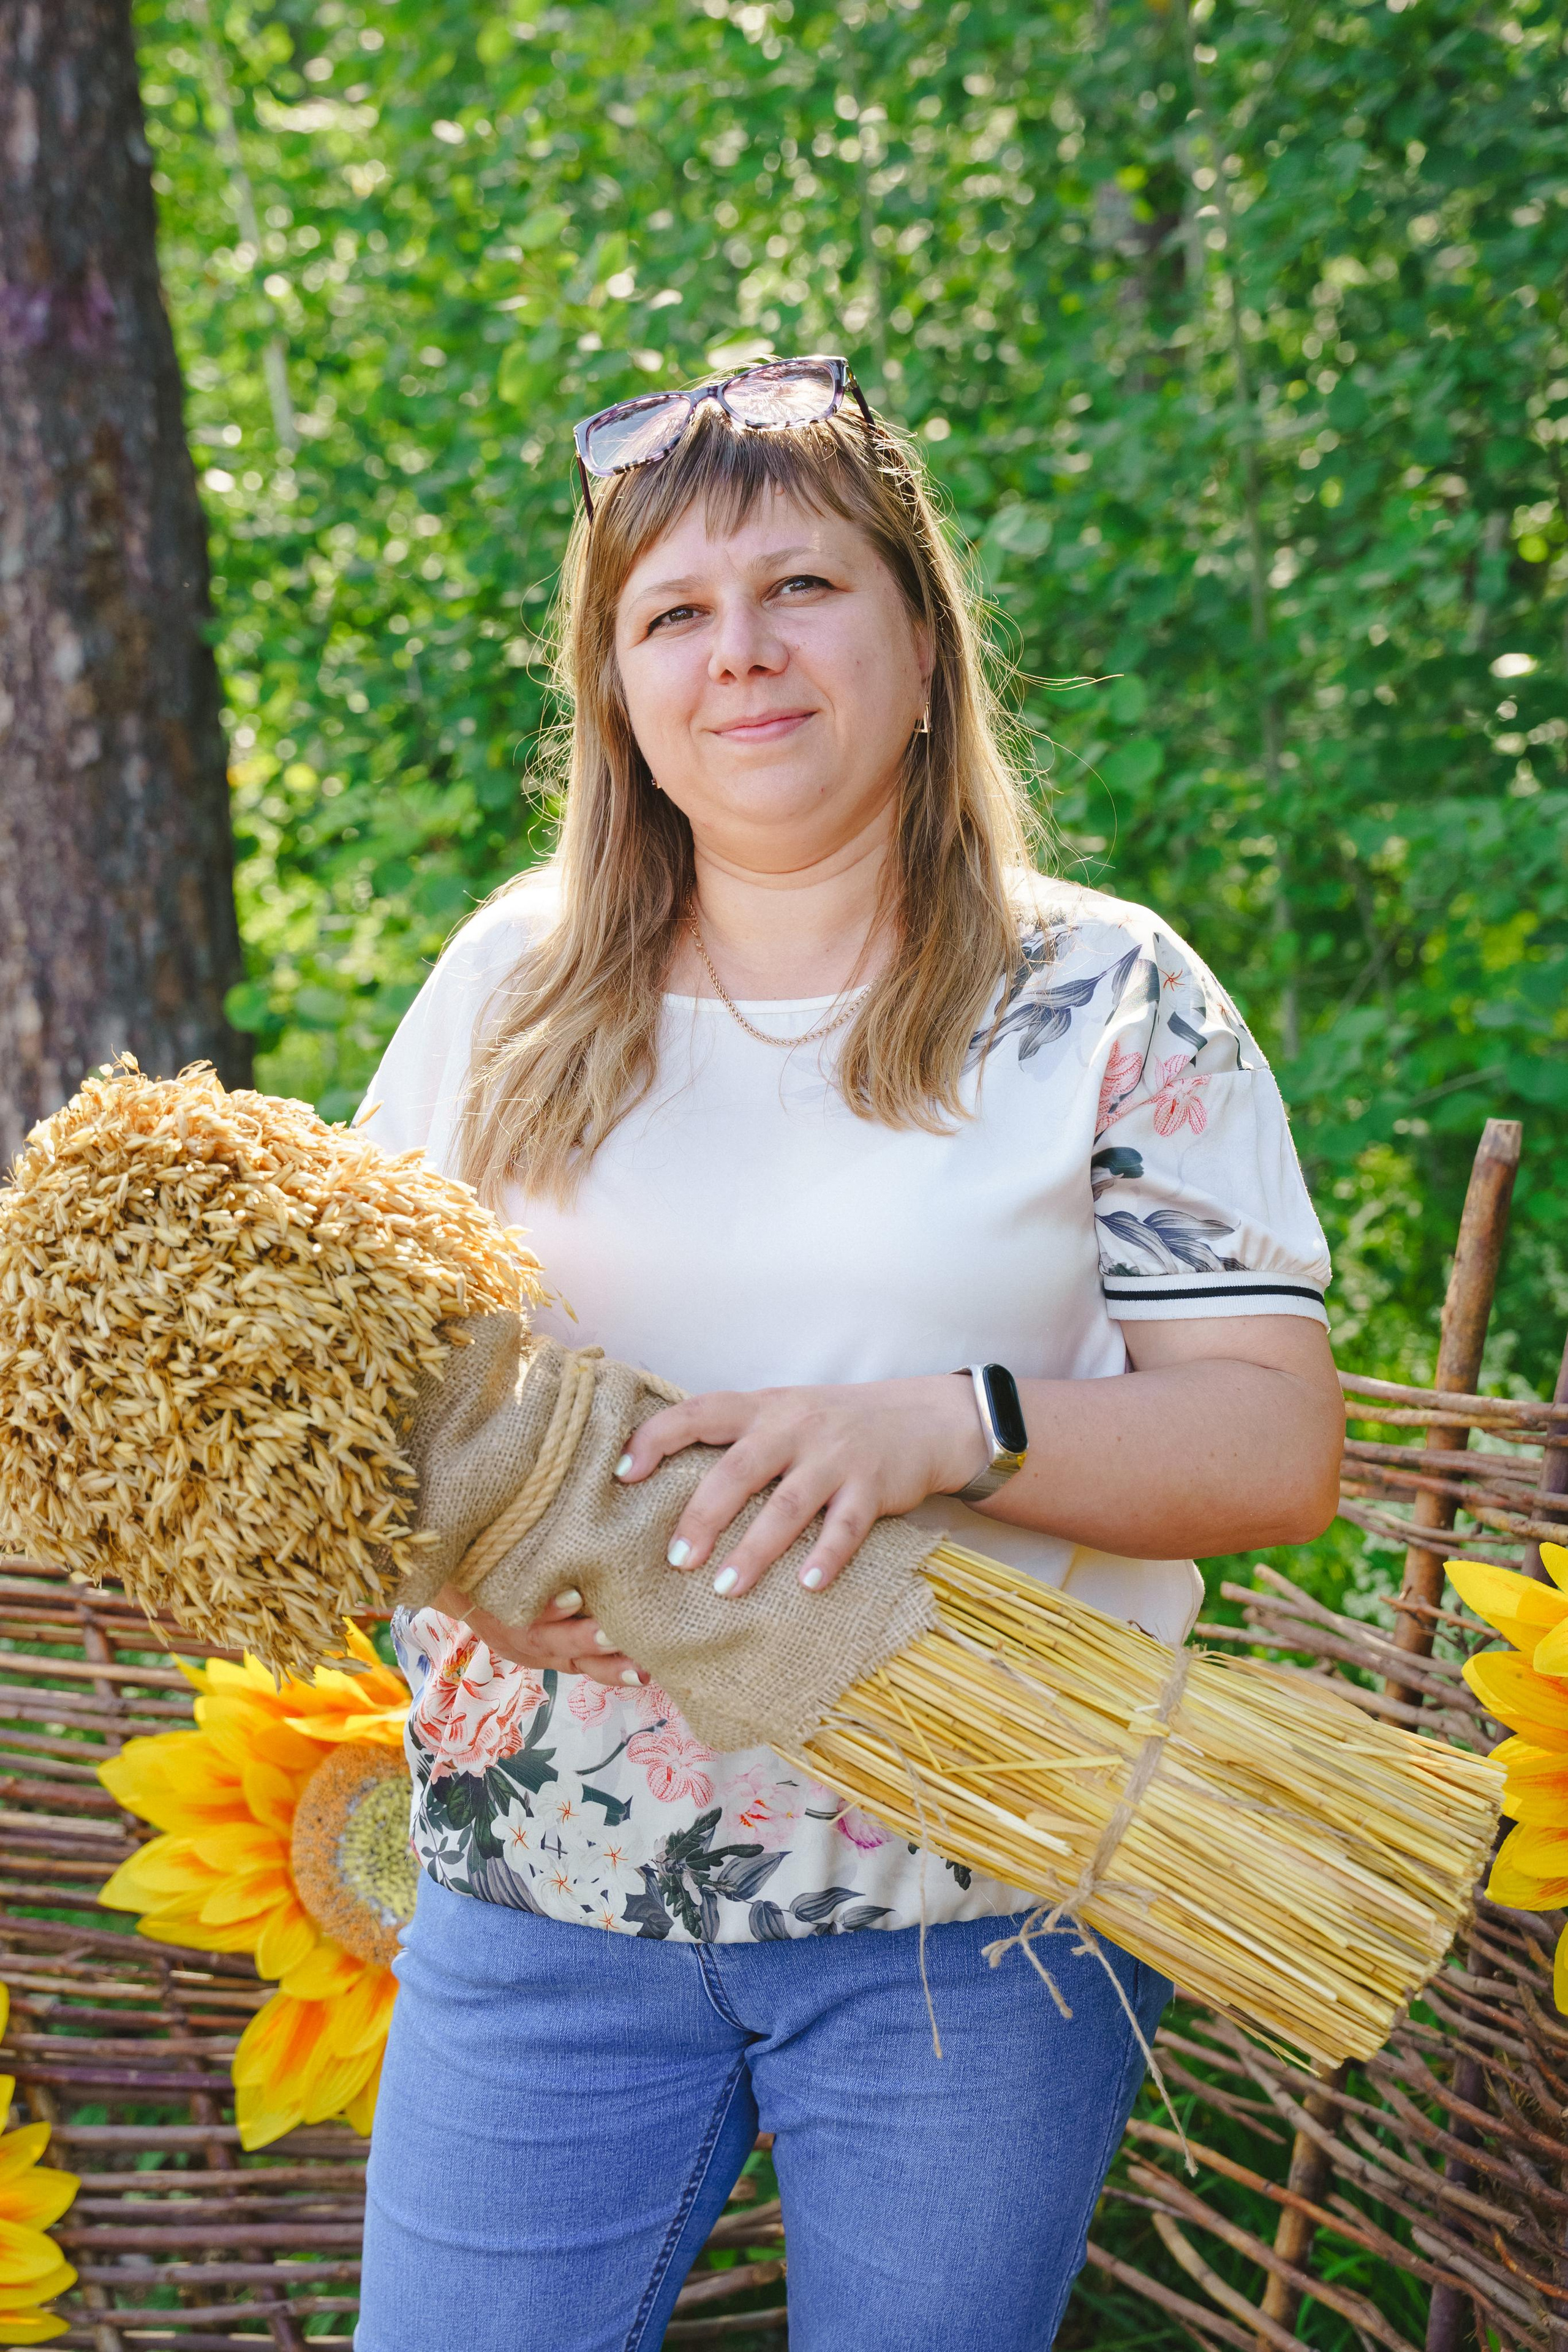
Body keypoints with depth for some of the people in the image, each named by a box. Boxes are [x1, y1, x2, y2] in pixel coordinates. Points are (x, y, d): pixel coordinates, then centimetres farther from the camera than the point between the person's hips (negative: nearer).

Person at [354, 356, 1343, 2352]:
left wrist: (939, 1431, -23)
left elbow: (1281, 1444, -6)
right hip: (543, 1894, 2)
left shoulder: (1110, 1001, -1)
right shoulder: (509, 985, 7)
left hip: (974, 1908, -2)